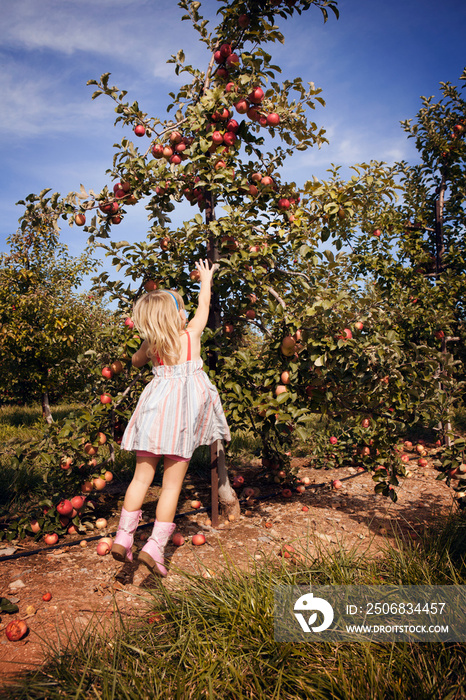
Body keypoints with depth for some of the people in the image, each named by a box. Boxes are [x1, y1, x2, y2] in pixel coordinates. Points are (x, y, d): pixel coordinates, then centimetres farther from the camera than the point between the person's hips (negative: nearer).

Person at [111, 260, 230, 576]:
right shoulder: (191, 335, -3)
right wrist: (206, 278, 28)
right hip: (182, 414, -3)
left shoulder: (151, 344, 5)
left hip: (154, 411, 4)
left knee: (142, 477, 13)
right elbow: (204, 305, 14)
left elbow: (135, 361, 28)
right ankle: (154, 547, 1)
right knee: (172, 484, 3)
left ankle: (123, 537, 15)